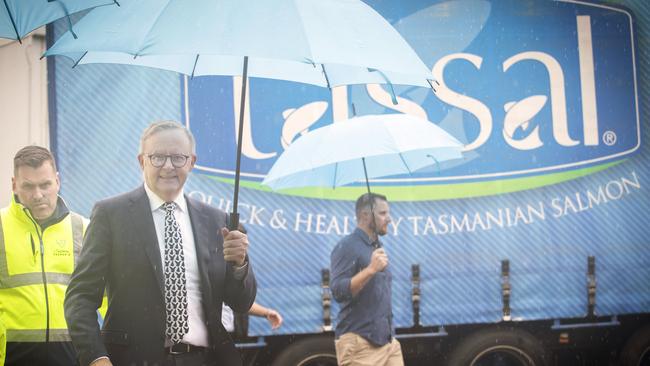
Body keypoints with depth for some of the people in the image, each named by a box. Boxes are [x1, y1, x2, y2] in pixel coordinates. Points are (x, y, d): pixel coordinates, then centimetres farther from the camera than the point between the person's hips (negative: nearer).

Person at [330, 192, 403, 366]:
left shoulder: (378, 247, 17)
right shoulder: (347, 247, -10)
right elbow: (339, 291, -20)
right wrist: (370, 269, -28)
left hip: (387, 340, 8)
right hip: (359, 343, -8)